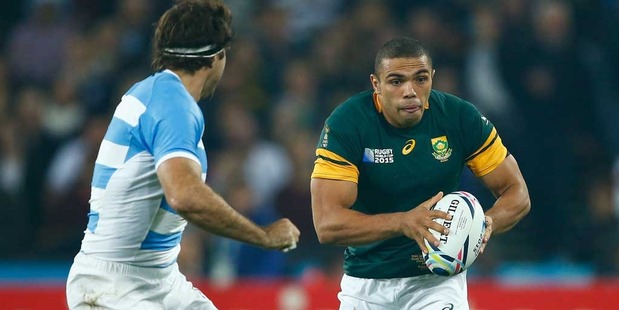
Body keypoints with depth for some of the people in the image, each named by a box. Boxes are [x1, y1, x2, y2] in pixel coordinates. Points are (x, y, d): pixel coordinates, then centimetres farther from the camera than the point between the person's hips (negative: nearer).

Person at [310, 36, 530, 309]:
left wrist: (485, 224, -25)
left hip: (438, 279, -1)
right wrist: (403, 222, -39)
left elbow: (517, 194, -3)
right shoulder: (345, 124, -17)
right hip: (365, 284, 1)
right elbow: (327, 225, -24)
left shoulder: (460, 118, -11)